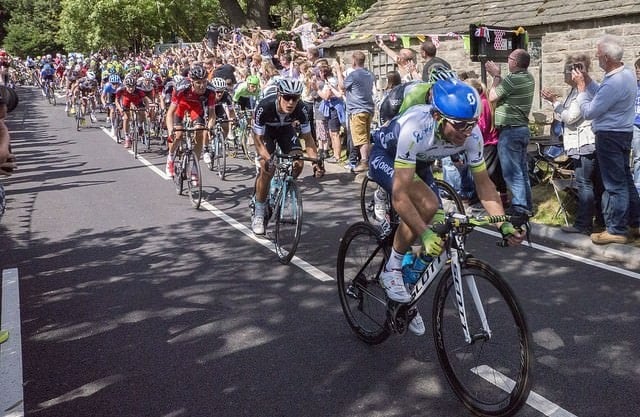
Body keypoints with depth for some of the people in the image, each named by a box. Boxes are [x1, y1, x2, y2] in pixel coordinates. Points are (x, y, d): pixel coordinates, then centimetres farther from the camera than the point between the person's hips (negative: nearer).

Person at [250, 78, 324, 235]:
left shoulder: (300, 109, -31)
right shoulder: (264, 107, -39)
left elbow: (308, 137, -21)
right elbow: (258, 139, -31)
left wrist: (316, 160, -35)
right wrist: (267, 159, -47)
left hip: (286, 129, 3)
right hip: (266, 131, -3)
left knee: (298, 163, -17)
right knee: (267, 169, -21)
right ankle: (258, 215, -8)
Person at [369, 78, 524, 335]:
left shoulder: (471, 134, -27)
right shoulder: (415, 129, -42)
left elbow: (483, 182, -15)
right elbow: (400, 196, -43)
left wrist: (504, 225, -28)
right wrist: (425, 234, -53)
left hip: (418, 162, 6)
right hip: (385, 156, -6)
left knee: (437, 227, -2)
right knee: (426, 205, -32)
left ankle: (406, 299, 21)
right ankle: (391, 270, -10)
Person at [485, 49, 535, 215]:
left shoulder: (512, 79, -20)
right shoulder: (528, 77, 8)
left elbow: (492, 98, -11)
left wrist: (496, 76, -2)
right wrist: (497, 76, 15)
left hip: (510, 131, -9)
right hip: (523, 128, 9)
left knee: (512, 172, -4)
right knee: (522, 170, 16)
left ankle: (519, 207, -2)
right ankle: (527, 205, 23)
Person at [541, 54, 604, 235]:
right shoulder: (577, 90, 15)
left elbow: (570, 117, -18)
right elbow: (566, 115, 16)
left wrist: (555, 101, -10)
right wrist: (554, 101, 7)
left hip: (584, 144, -10)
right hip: (588, 144, 10)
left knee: (584, 184, -6)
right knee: (597, 182, 16)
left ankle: (583, 224, -2)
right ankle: (602, 217, 26)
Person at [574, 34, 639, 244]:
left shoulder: (614, 83, -25)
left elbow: (589, 112, -20)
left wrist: (581, 87, -9)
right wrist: (588, 82, 7)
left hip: (610, 137, -10)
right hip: (623, 133, 10)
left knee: (614, 184, -2)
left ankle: (616, 230, 7)